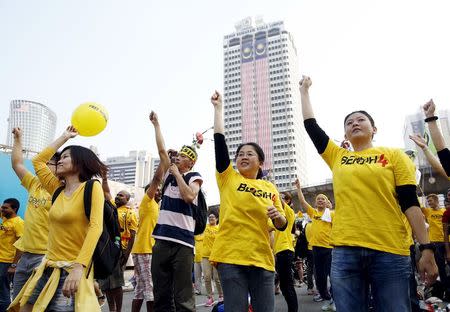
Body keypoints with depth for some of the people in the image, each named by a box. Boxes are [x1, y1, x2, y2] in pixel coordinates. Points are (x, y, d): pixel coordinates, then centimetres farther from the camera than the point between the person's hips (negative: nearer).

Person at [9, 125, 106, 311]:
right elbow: (38, 161, 21)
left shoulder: (92, 188, -9)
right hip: (48, 268, 6)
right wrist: (64, 137, 22)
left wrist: (79, 267, -27)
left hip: (73, 270, -6)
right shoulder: (58, 190, 10)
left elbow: (96, 227, -19)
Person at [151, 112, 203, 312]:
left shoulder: (194, 177, 1)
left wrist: (177, 173, -7)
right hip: (162, 239, 6)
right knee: (161, 295, 12)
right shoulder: (170, 174, 15)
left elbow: (188, 196, -18)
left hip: (182, 241, -6)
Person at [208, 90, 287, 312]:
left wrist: (278, 216, -12)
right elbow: (219, 140, -2)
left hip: (261, 258, 2)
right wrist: (218, 107, 1)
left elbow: (282, 226, 11)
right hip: (230, 256, -2)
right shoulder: (228, 178, 4)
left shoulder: (270, 188, 10)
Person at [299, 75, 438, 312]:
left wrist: (426, 248, -3)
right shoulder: (337, 157, 14)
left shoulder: (394, 155, 8)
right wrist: (304, 90, 26)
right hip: (345, 251, 2)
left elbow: (409, 203, 3)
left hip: (390, 251, -2)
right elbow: (310, 125, 16)